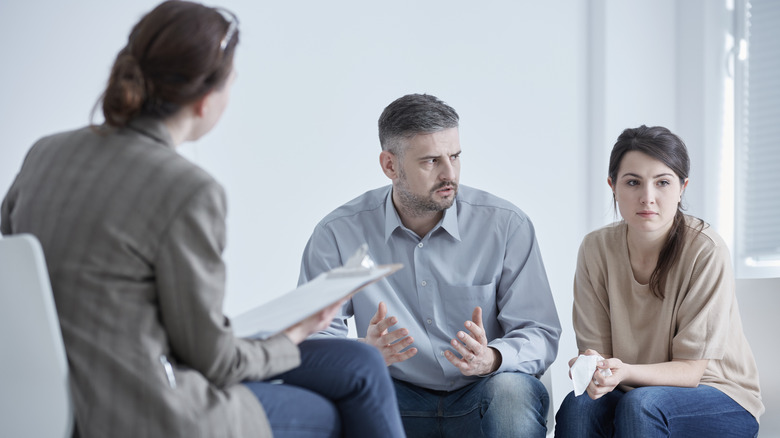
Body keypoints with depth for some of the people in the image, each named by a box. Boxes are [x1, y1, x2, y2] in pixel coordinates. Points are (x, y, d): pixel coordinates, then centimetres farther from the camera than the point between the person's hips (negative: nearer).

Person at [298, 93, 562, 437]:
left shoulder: (507, 226, -4)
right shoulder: (338, 234, -4)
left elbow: (540, 334, -5)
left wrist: (491, 359, -28)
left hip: (480, 397, 0)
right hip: (396, 398, 1)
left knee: (512, 390, -35)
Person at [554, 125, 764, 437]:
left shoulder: (706, 250, -18)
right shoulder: (596, 248, -6)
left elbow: (690, 369, -16)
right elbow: (595, 347, -5)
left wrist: (625, 372, -35)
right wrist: (594, 369, -30)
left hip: (723, 404, -2)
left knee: (640, 403, -34)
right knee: (578, 406, -30)